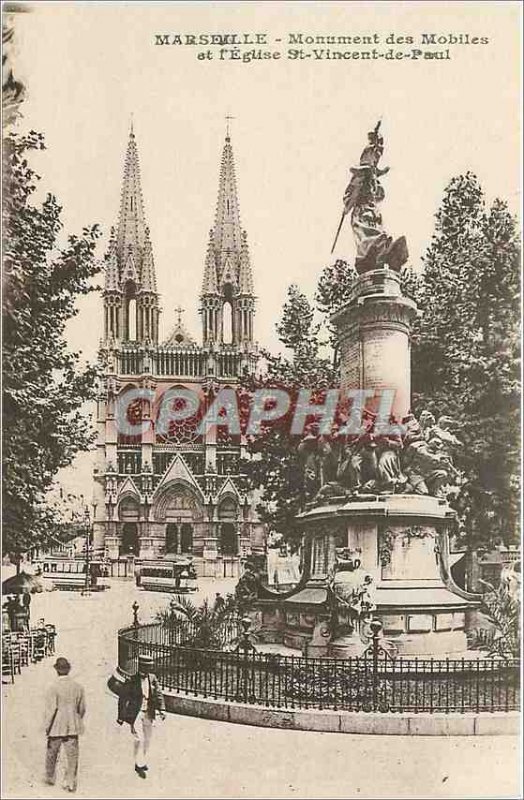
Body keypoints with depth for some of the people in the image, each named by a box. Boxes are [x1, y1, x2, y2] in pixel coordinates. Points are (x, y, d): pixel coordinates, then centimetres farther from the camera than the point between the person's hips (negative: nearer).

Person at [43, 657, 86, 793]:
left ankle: (50, 778, 34)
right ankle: (70, 782, 6)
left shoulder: (53, 688, -15)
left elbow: (50, 710, -16)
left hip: (56, 727, -2)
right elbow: (82, 709, 6)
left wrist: (47, 726, -5)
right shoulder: (78, 687, -2)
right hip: (72, 727, 2)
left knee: (51, 754, 18)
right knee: (72, 755, 8)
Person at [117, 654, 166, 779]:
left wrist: (162, 709, -13)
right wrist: (121, 716, -6)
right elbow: (123, 697, -7)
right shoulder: (132, 680, -12)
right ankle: (139, 765, -3)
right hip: (135, 714, -5)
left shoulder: (152, 678, 1)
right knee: (139, 739, -12)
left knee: (147, 739, 14)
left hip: (148, 714, 5)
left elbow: (158, 694, 1)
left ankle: (142, 761, 33)